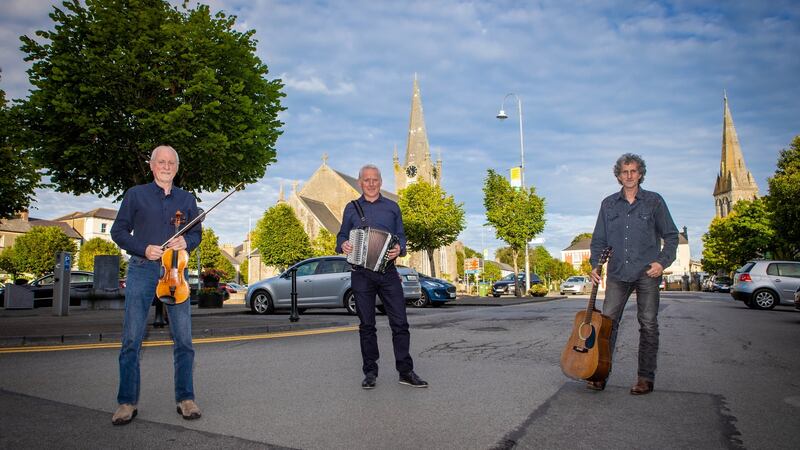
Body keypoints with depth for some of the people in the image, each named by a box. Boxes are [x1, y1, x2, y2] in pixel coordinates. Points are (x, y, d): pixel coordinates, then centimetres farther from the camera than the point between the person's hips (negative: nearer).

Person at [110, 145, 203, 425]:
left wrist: (186, 241, -7)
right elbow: (119, 231, 7)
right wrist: (143, 249, -10)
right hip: (142, 269, -1)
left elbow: (197, 234, 17)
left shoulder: (187, 199, 16)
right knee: (132, 339, -1)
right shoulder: (135, 194, 10)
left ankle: (185, 398, 9)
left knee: (183, 338, -1)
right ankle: (127, 402, 10)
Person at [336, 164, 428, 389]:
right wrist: (343, 245, -9)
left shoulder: (392, 207, 13)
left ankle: (405, 371, 7)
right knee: (366, 325, 6)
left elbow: (401, 236, 12)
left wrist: (399, 249, -10)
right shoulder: (351, 208, 13)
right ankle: (370, 372, 16)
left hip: (388, 271, 0)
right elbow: (342, 235, 14)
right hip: (361, 274, 0)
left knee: (400, 322, -3)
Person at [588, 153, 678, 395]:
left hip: (647, 272, -2)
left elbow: (671, 236, 6)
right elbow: (599, 239, 14)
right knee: (607, 321, -3)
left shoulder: (654, 201, 4)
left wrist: (662, 262, -8)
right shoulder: (608, 204, 11)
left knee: (648, 324, 2)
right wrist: (595, 265, 2)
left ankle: (646, 378, 10)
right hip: (617, 272, 2)